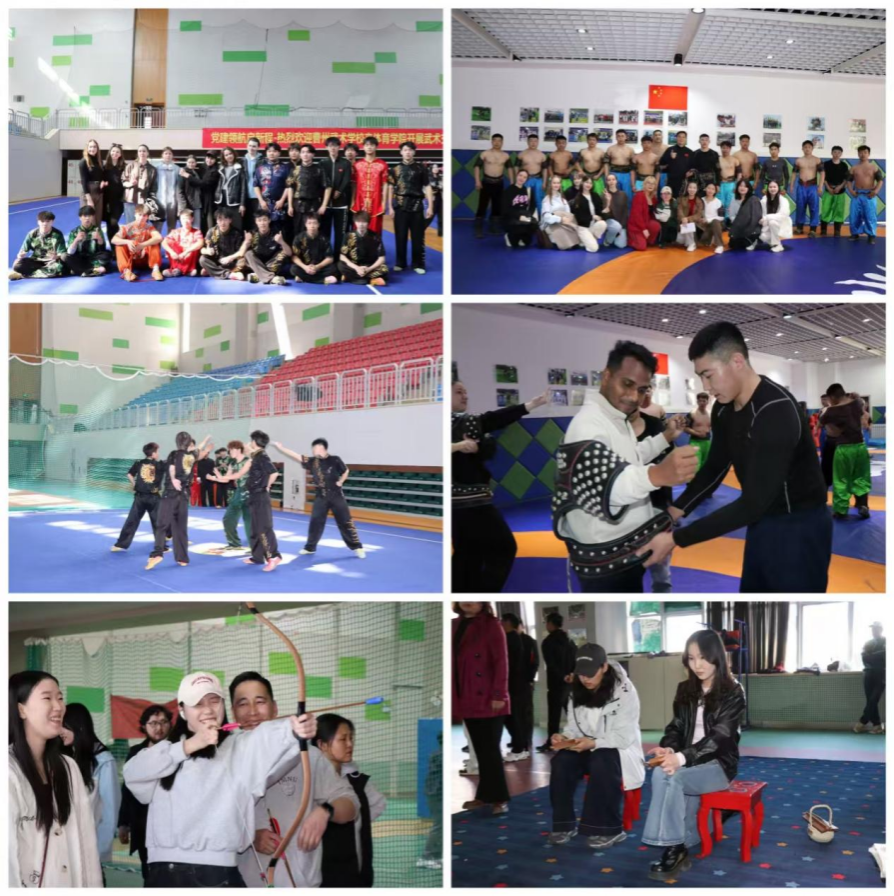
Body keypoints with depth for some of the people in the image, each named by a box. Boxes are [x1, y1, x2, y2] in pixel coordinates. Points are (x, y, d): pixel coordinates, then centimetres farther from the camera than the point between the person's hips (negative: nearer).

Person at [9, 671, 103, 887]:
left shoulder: (67, 768, 7)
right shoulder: (10, 771, -16)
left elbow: (86, 837, 5)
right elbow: (7, 855, -20)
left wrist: (92, 885, 0)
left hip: (70, 884, 7)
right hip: (27, 886, -7)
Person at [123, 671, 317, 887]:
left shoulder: (242, 746, 6)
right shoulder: (168, 751, 17)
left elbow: (271, 736, -17)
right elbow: (132, 772, -3)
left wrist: (295, 728, -41)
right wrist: (190, 745, -10)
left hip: (219, 875, -3)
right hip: (165, 874, 3)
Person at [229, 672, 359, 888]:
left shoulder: (307, 755, 2)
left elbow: (350, 804, 2)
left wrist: (325, 811, -20)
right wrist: (248, 837, -12)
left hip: (300, 885, -1)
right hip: (244, 886, 1)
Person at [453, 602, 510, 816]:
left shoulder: (491, 625, -8)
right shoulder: (455, 625, 12)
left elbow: (501, 662, -12)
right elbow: (453, 662, 13)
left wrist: (499, 695, -18)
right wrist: (453, 697, 10)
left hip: (487, 700, -6)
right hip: (466, 700, 6)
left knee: (490, 749, -1)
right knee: (479, 750, 12)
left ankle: (500, 798, 6)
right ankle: (485, 795, 21)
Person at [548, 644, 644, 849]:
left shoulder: (624, 691, -15)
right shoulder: (577, 692, 3)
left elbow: (624, 736, -20)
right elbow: (573, 727, 4)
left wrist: (594, 743, -34)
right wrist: (564, 738, -20)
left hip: (618, 748, -5)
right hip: (588, 748, 5)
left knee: (602, 764, -38)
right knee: (561, 761, -25)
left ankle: (608, 829, -27)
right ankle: (564, 824, -14)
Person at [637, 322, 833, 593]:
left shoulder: (776, 411, -28)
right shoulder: (724, 408, -1)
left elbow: (752, 503, -30)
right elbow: (715, 467, 13)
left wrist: (676, 539, -30)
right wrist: (676, 510, -2)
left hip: (798, 528, -8)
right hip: (762, 522, 8)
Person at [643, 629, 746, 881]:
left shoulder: (732, 693, -7)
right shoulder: (685, 690, 11)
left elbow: (718, 737, -17)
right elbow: (676, 727, 8)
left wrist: (681, 758, -31)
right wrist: (668, 749, -17)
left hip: (718, 764, -4)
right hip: (687, 762, 4)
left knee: (668, 777, -31)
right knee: (661, 774, -31)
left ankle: (675, 849, -21)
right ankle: (678, 849, -21)